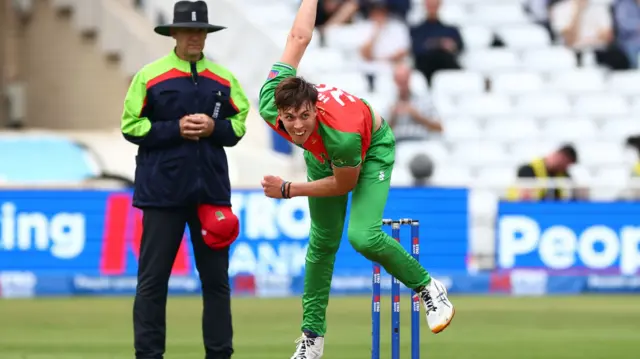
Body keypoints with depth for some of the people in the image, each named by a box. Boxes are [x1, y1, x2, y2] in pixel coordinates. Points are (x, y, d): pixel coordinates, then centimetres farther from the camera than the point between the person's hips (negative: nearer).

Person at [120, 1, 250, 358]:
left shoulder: (223, 78, 7)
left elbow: (239, 123, 10)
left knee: (216, 276, 8)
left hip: (211, 189, 3)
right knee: (153, 278, 0)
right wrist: (175, 129, -16)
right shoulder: (150, 76, -3)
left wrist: (213, 128, -10)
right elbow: (132, 126, -4)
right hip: (162, 190, -3)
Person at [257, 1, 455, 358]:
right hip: (321, 154, 5)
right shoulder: (270, 107, -35)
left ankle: (428, 288, -1)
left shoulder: (342, 133, -47)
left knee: (364, 237, -24)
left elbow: (344, 183, -24)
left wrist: (287, 190, -21)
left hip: (371, 148, -5)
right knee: (323, 242, 9)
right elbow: (300, 37, -21)